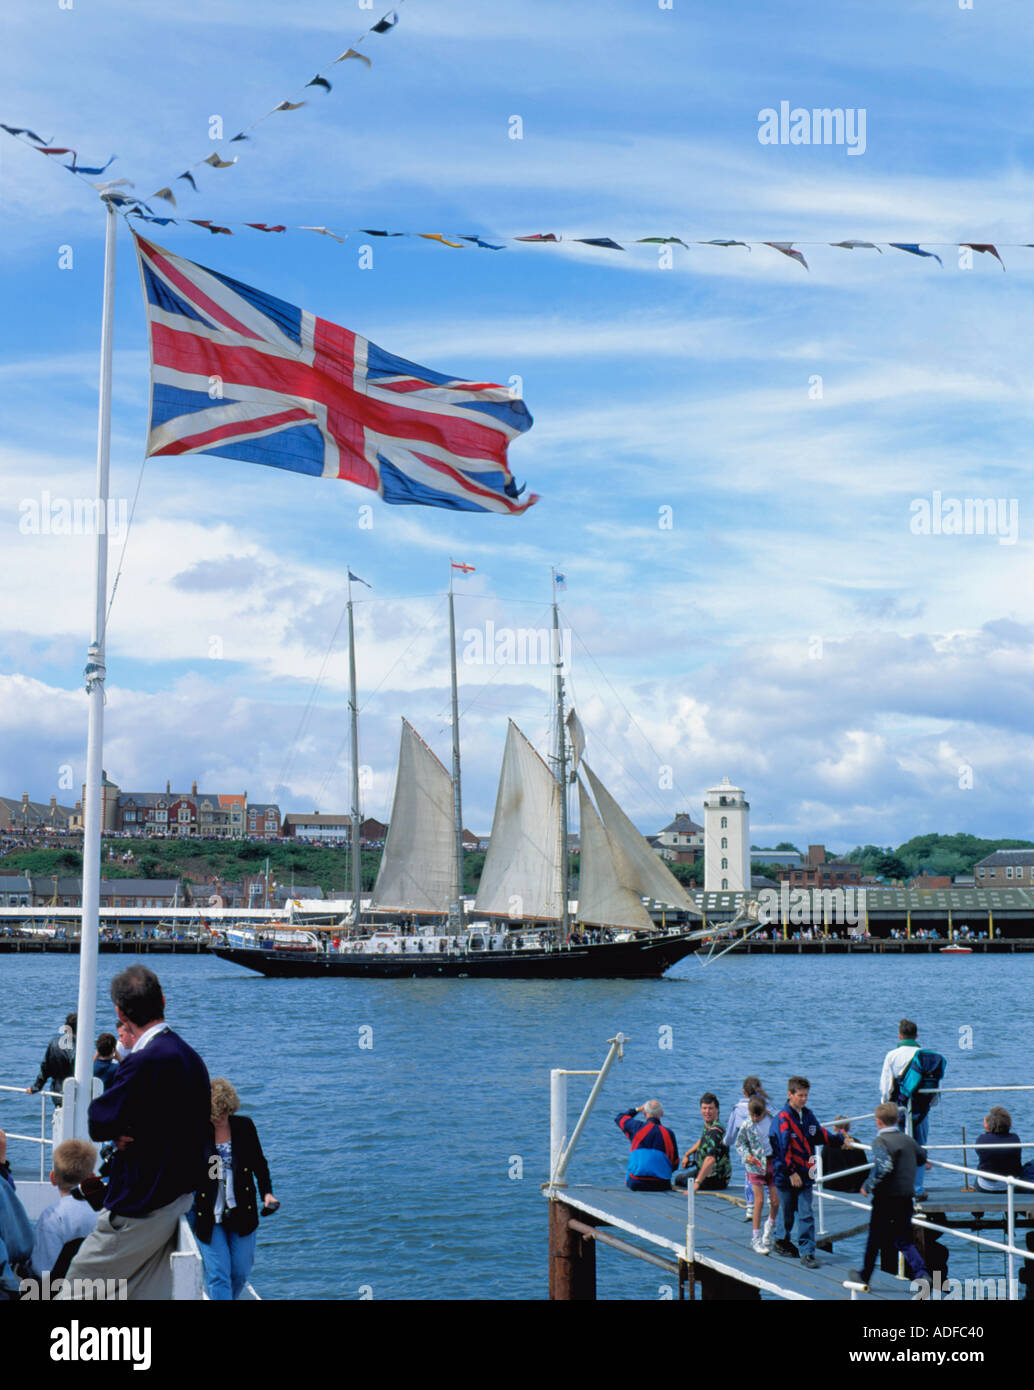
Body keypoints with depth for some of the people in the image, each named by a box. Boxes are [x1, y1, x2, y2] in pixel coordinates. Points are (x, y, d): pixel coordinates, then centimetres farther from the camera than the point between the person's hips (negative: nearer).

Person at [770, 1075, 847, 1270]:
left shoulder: (807, 1115, 7)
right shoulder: (783, 1118, -14)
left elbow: (820, 1135, 22)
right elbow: (783, 1148, -18)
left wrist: (840, 1139, 18)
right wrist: (791, 1172, -19)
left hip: (804, 1173, 5)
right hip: (786, 1174, -5)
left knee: (806, 1214, -2)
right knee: (787, 1212, 9)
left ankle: (807, 1252, -1)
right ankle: (782, 1242, 32)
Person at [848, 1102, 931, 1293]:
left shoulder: (880, 1141, -15)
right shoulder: (908, 1140, 7)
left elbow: (883, 1168, -29)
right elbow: (922, 1158, 25)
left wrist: (868, 1186, -17)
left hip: (886, 1199, -6)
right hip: (906, 1199, 6)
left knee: (874, 1239, 9)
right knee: (903, 1240, 13)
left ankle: (864, 1277, 23)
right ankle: (921, 1273, -5)